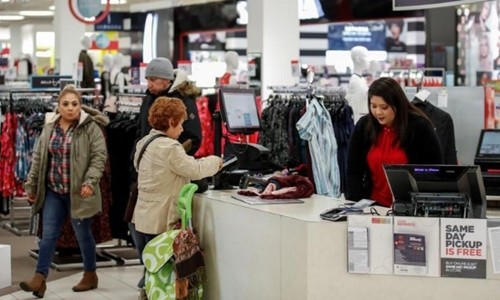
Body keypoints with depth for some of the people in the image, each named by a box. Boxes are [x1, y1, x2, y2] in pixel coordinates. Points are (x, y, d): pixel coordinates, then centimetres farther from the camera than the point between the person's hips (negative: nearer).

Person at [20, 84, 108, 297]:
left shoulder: (91, 128, -8)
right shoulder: (49, 127, 6)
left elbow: (99, 157, -13)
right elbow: (38, 158, 12)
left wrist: (90, 181, -25)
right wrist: (31, 185, 12)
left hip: (78, 191, -4)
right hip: (53, 191, 4)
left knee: (82, 234, 8)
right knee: (48, 234, 0)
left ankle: (90, 275, 25)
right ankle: (40, 278, 0)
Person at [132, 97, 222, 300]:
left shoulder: (144, 142, 11)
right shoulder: (169, 147, -19)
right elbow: (194, 170, -14)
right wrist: (215, 161, 2)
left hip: (144, 217, 9)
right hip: (161, 221, -9)